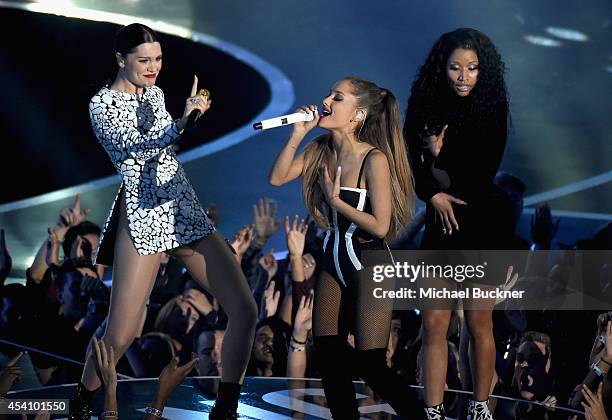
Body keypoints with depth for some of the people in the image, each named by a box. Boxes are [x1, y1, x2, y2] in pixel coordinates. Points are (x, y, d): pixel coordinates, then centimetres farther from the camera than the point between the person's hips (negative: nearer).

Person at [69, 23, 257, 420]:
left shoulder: (155, 94, 13)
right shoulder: (102, 104, -7)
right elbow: (134, 145, -24)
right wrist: (178, 126, -38)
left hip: (187, 215, 7)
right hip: (143, 220, -6)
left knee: (246, 310, -5)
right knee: (120, 337, -9)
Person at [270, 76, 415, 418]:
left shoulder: (374, 159, -20)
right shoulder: (321, 149, 0)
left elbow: (380, 225, -21)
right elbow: (277, 178, -4)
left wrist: (336, 201, -19)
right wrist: (297, 134, -12)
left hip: (370, 265, -7)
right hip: (334, 261, 7)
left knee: (371, 365, -7)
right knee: (328, 358, 6)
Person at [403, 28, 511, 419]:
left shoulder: (491, 112, -3)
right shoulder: (428, 107, 5)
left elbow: (483, 174, -6)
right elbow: (412, 163, 2)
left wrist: (441, 155, -7)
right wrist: (433, 194, -13)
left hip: (483, 225, -3)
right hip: (441, 225, 3)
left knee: (480, 323, 4)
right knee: (434, 324, -2)